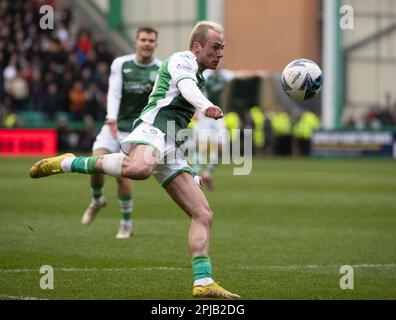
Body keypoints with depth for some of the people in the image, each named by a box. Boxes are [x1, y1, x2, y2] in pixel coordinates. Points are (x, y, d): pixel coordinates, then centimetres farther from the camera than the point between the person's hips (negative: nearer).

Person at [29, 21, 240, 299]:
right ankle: (68, 164, -24)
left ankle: (203, 282, -8)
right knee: (139, 169, -43)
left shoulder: (198, 76, 33)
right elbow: (186, 85, -19)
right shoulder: (182, 59, 4)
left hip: (170, 149, 9)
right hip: (153, 128, -9)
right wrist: (207, 107, -42)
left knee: (203, 215, -2)